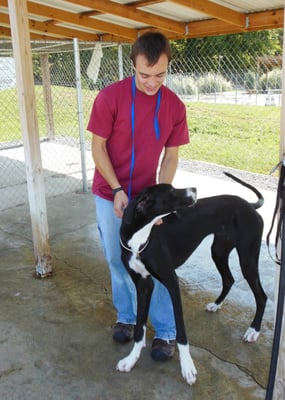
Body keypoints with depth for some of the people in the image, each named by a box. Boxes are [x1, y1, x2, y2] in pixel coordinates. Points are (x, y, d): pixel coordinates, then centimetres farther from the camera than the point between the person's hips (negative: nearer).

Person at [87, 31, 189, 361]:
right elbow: (97, 146, -10)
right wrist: (117, 190, -17)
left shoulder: (175, 107, -8)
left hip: (147, 197, 1)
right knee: (118, 261, 12)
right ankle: (126, 316, 32)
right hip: (110, 194, 0)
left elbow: (171, 155, -2)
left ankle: (167, 332, 17)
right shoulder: (110, 97, -15)